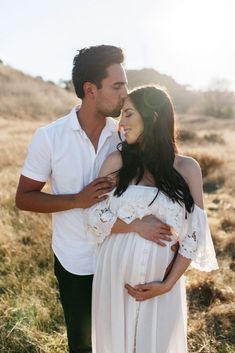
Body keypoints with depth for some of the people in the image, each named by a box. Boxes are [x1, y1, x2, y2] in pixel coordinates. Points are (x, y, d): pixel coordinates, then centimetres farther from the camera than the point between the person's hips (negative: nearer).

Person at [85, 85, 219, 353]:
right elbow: (95, 219, -5)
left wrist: (168, 284, -11)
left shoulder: (187, 168, -5)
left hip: (161, 281, 0)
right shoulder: (117, 162, -5)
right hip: (115, 277, 0)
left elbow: (194, 235, -5)